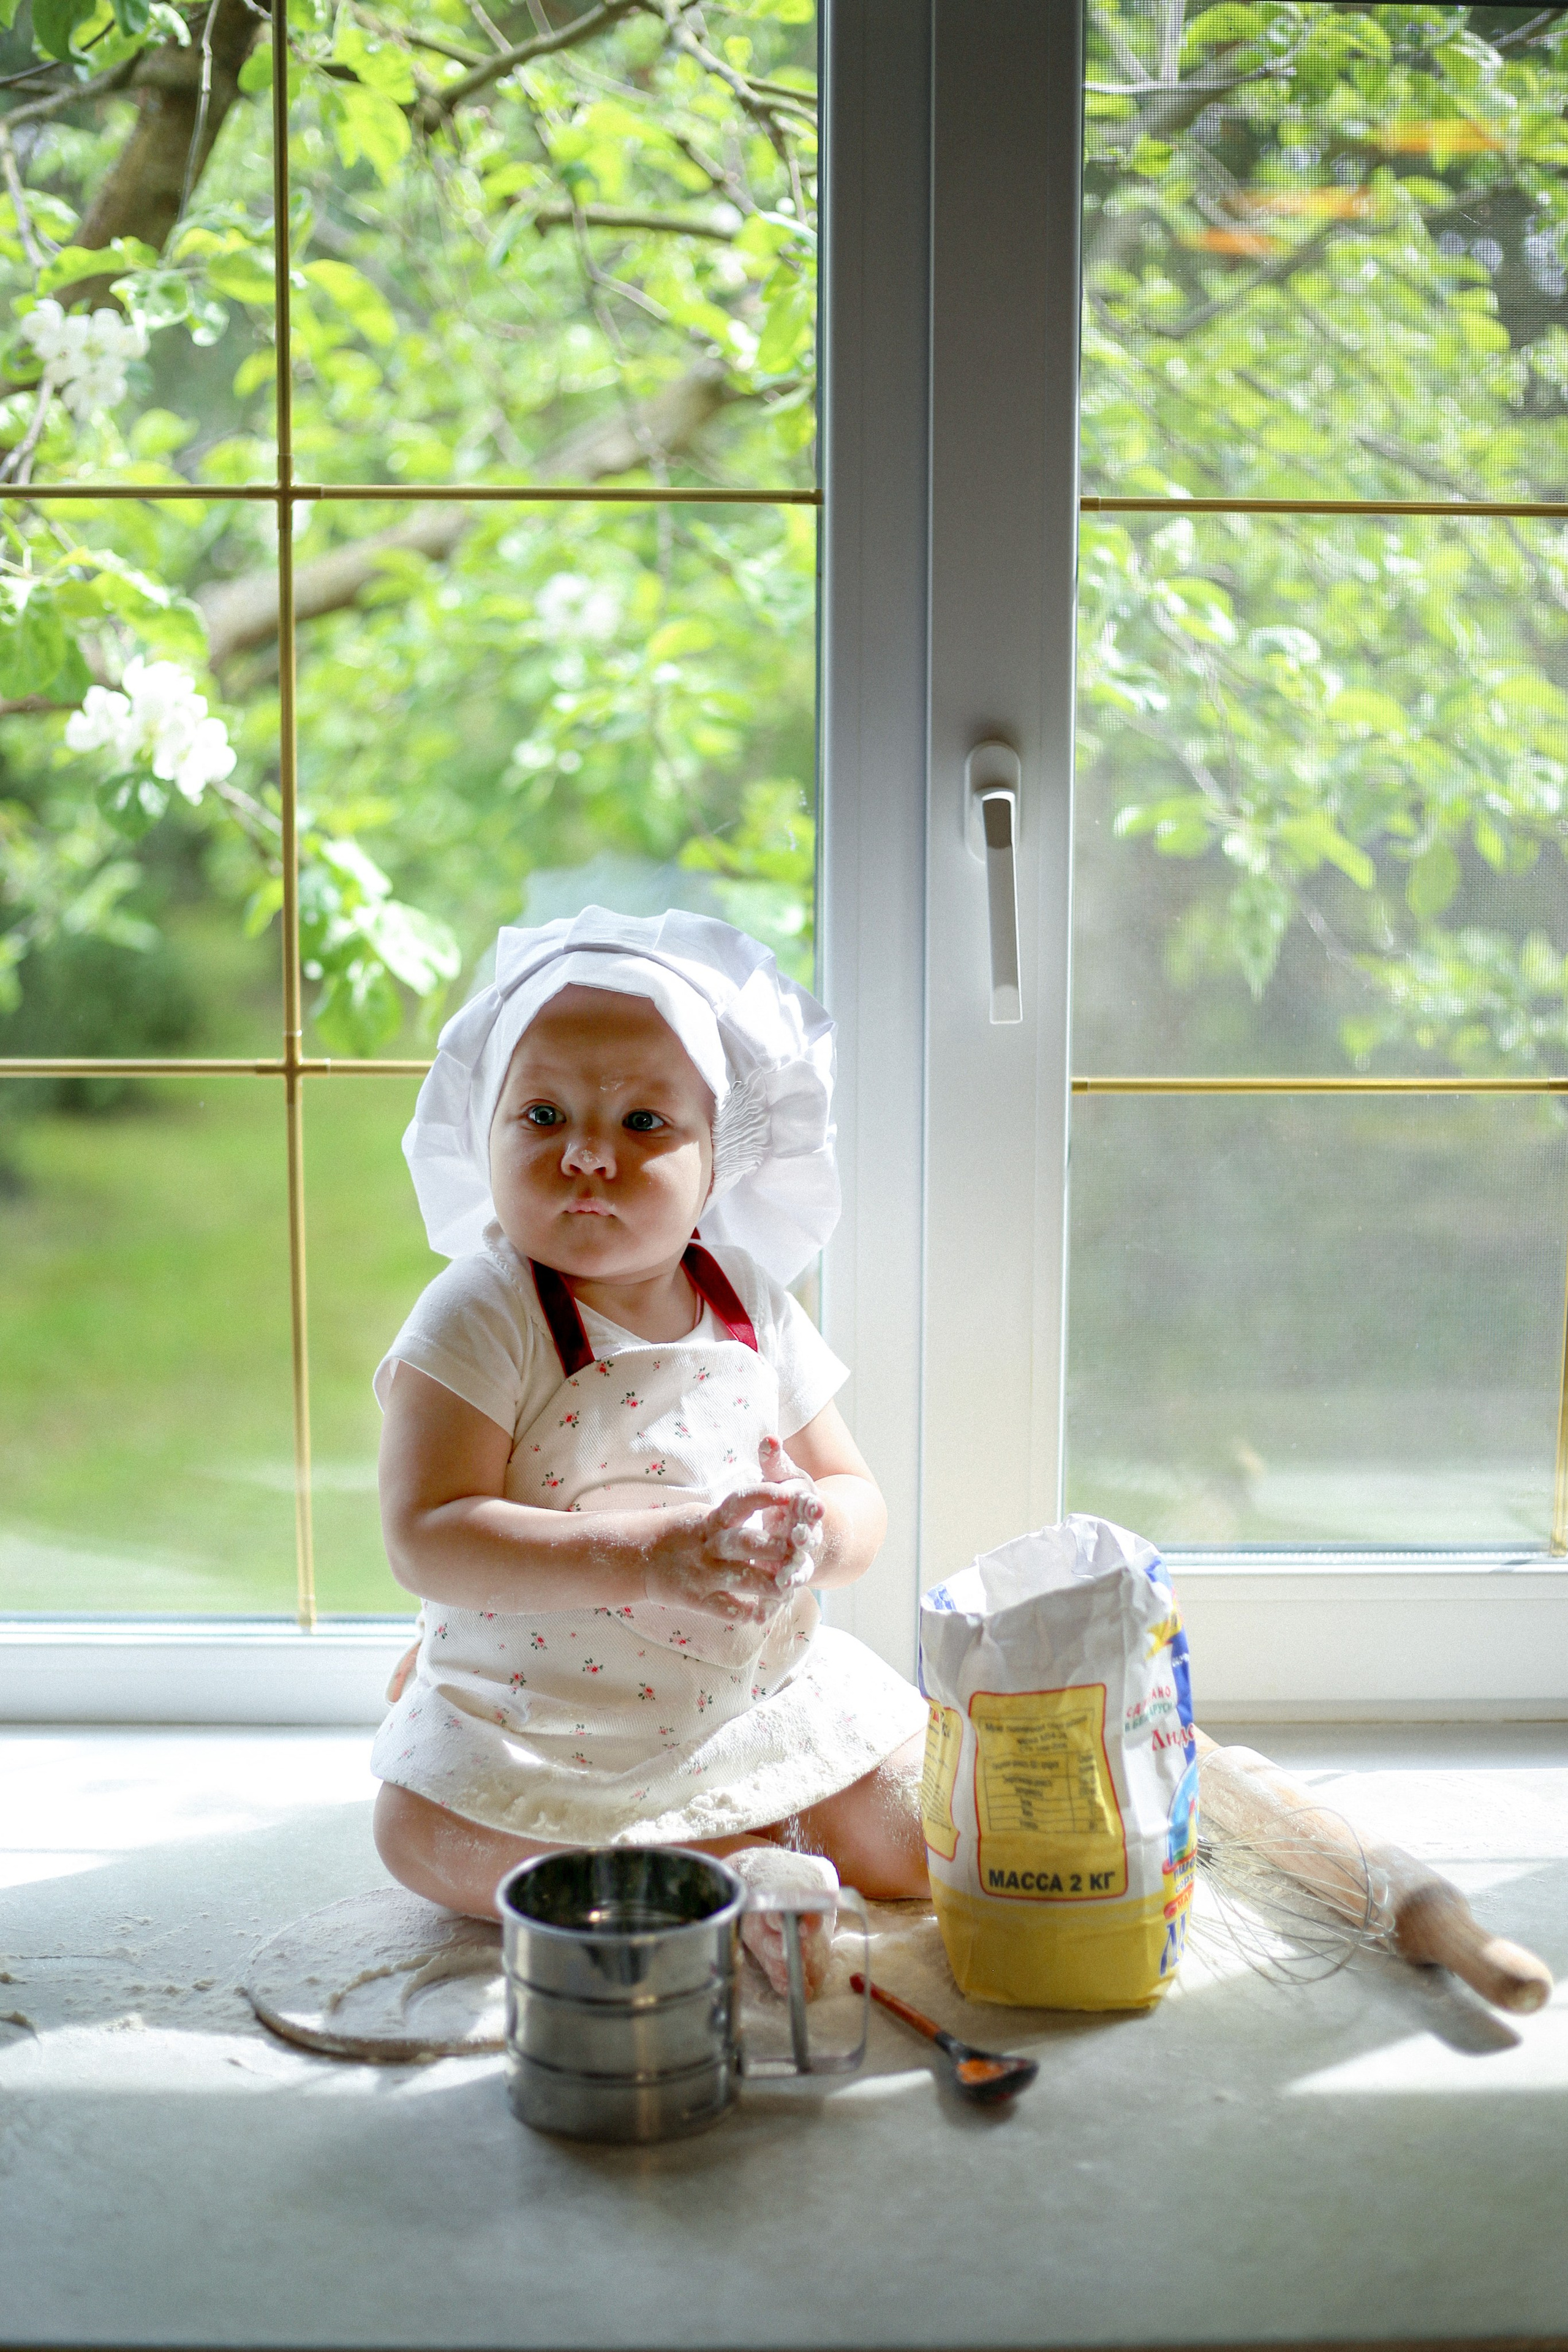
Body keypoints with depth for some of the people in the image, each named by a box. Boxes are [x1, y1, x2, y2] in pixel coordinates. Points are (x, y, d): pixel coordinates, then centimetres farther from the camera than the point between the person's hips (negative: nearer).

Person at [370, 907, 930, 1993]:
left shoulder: (755, 1310, -2)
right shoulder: (482, 1316, -17)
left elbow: (858, 1502, 4)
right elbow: (427, 1538, -26)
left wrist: (810, 1535, -21)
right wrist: (645, 1556, -35)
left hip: (766, 1698, 3)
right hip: (536, 1728, -2)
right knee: (420, 1830, -27)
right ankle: (724, 1873, -17)